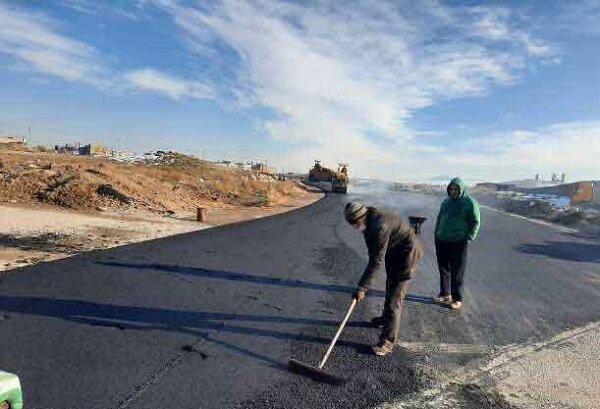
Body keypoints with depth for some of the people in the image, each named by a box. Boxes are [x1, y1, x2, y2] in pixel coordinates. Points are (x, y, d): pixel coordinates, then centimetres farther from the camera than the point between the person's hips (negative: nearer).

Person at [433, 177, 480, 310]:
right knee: (443, 269, 13)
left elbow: (476, 222, -6)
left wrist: (468, 239, -13)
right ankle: (445, 294, 26)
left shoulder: (470, 203, -5)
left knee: (457, 272, 0)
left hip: (458, 243, -5)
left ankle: (457, 299, 10)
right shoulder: (446, 202, 12)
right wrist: (436, 235, 13)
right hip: (442, 241, 6)